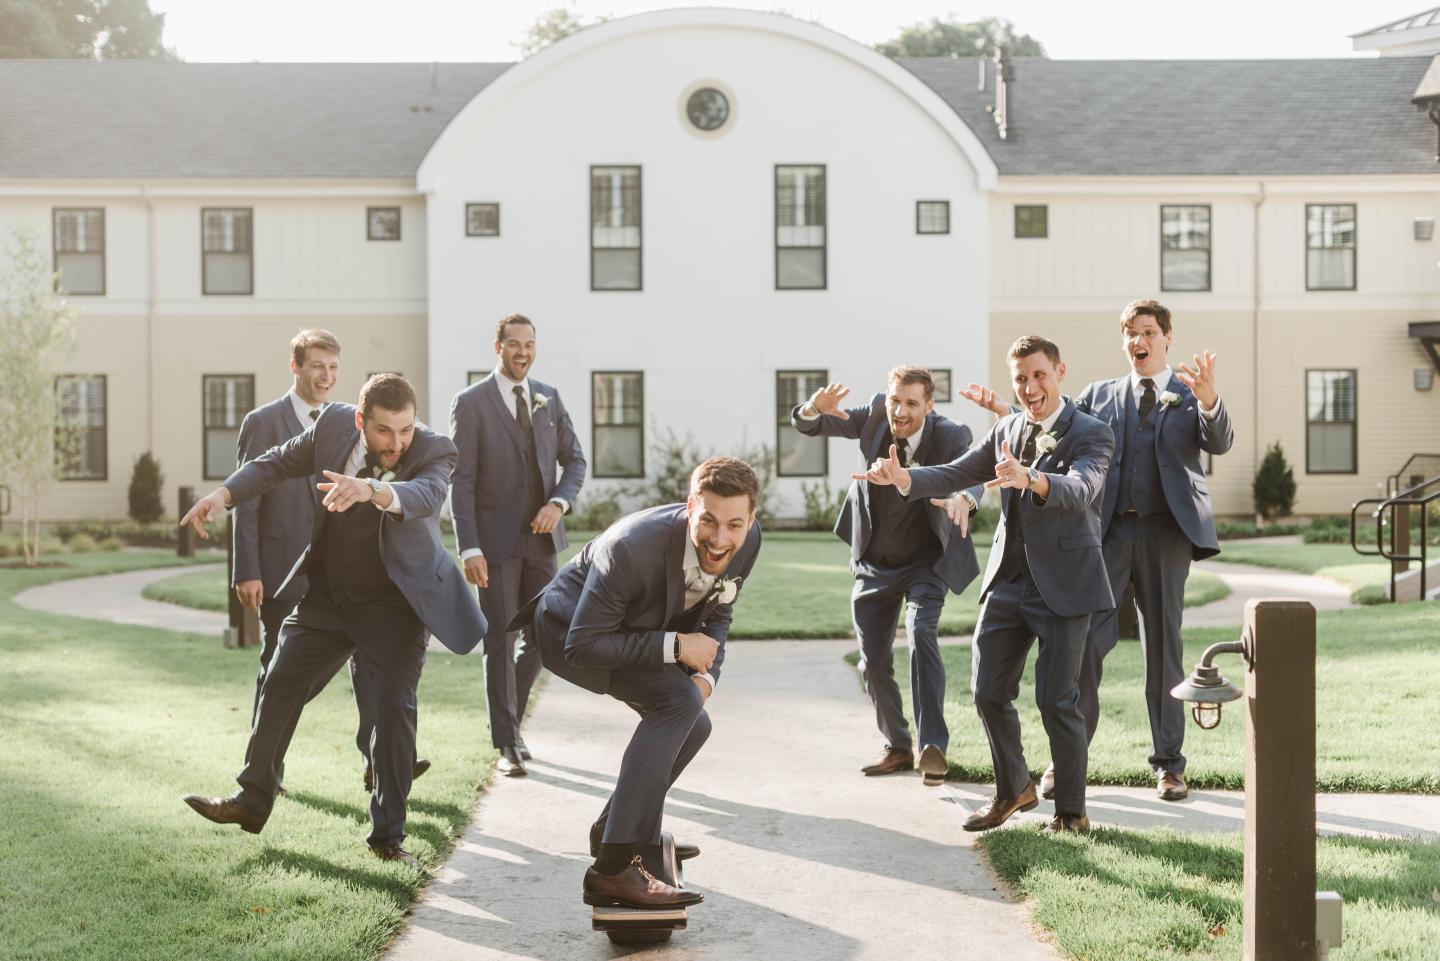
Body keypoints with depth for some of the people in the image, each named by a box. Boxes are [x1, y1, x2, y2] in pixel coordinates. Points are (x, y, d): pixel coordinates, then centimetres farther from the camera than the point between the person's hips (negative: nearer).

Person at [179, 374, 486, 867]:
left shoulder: (433, 451, -21)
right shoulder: (335, 424, -10)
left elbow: (425, 495, -43)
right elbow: (278, 462, 6)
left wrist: (370, 489, -62)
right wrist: (224, 493, -7)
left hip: (392, 605, -4)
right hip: (327, 594, 4)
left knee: (392, 708, -10)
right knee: (279, 686, 8)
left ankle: (388, 834, 3)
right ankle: (253, 801, 26)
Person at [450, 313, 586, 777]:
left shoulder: (550, 398, 9)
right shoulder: (470, 403, -5)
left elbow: (575, 460, 12)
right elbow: (461, 481, -8)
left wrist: (559, 503, -9)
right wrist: (469, 549, -15)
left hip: (541, 537, 5)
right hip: (496, 539, -5)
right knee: (501, 640, -2)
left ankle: (508, 717, 29)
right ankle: (507, 743, 4)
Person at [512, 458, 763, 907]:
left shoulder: (747, 540, -18)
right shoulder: (631, 547, -39)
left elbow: (716, 616, 1)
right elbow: (582, 645, -33)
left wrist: (707, 673, -17)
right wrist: (675, 647, -35)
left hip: (629, 631, 8)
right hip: (569, 629, -8)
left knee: (692, 726, 14)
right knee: (679, 700, -28)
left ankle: (615, 827, 37)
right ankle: (613, 868, -29)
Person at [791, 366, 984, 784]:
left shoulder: (950, 436, -22)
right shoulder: (874, 416, -13)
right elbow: (805, 424, -14)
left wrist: (965, 499, -66)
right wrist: (815, 407, -39)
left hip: (925, 561, -4)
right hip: (874, 563, 4)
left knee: (921, 633, -28)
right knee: (873, 660, 6)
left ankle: (933, 745, -29)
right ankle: (898, 748, 25)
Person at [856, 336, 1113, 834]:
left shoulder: (1091, 434, -10)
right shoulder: (1006, 429, 10)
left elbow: (1081, 489, -29)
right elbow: (955, 474, 7)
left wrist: (1030, 479, -49)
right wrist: (903, 478, -13)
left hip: (1063, 583, -6)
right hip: (1009, 580, 6)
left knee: (1056, 699, -5)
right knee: (988, 691, 7)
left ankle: (1071, 810, 12)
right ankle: (1012, 789, 28)